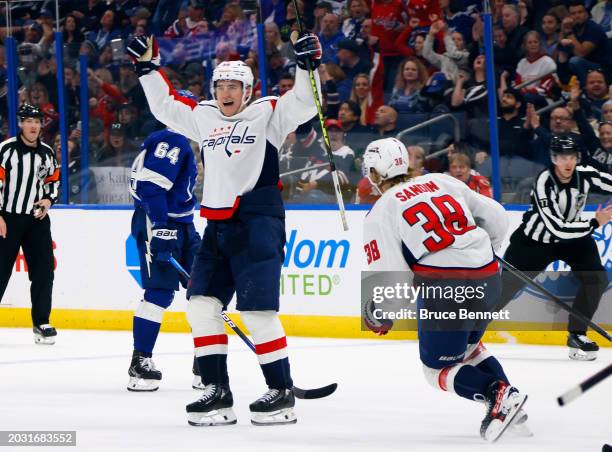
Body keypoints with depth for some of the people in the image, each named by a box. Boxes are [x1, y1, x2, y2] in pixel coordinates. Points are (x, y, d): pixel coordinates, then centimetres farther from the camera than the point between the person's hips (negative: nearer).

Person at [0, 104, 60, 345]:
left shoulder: (47, 153, 8)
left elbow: (53, 180, 21)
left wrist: (49, 199, 1)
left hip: (37, 219, 5)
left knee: (44, 270, 0)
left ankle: (41, 323, 9)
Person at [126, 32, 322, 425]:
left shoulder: (268, 113, 0)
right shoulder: (203, 117, 17)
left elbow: (304, 104, -12)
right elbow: (165, 105, 29)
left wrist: (308, 66, -26)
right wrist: (148, 66, 24)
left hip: (258, 223, -7)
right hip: (218, 225, 7)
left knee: (257, 310, -12)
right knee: (202, 304, 2)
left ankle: (282, 392, -3)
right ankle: (218, 392, 6)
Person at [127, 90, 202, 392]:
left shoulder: (181, 144, 20)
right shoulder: (169, 141, -13)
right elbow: (151, 186, -24)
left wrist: (189, 232, 26)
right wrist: (161, 232, -28)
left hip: (179, 224, 11)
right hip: (157, 224, -11)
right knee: (160, 292, -13)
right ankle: (140, 364, -10)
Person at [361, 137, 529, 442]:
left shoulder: (381, 213, 2)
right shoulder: (443, 182, 16)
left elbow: (389, 275, -7)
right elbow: (496, 218, 18)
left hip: (444, 286, -6)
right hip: (488, 278, 6)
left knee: (438, 368, 9)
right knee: (466, 346, 29)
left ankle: (497, 394, -15)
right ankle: (509, 403, 12)